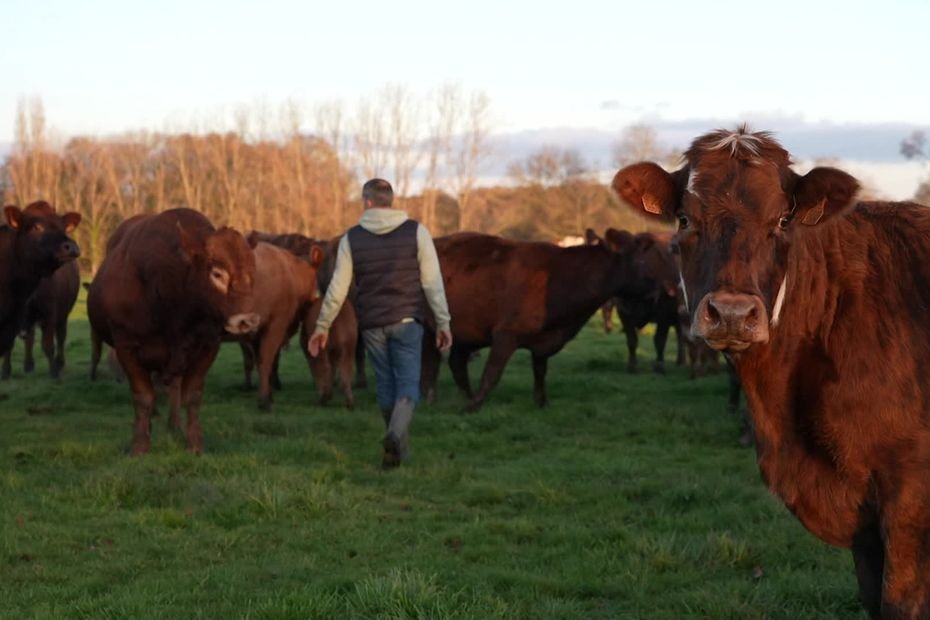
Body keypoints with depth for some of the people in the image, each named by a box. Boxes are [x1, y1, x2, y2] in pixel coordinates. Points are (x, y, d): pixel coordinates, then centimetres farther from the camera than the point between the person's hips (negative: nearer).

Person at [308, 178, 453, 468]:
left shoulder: (352, 238, 1)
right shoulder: (416, 232, -2)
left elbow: (337, 288, 2)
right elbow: (433, 281, -6)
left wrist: (322, 326, 10)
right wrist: (443, 322, -2)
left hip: (371, 324, 2)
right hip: (407, 320, -2)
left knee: (386, 385, 13)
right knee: (408, 383, 0)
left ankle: (400, 446, 19)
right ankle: (396, 434, -26)